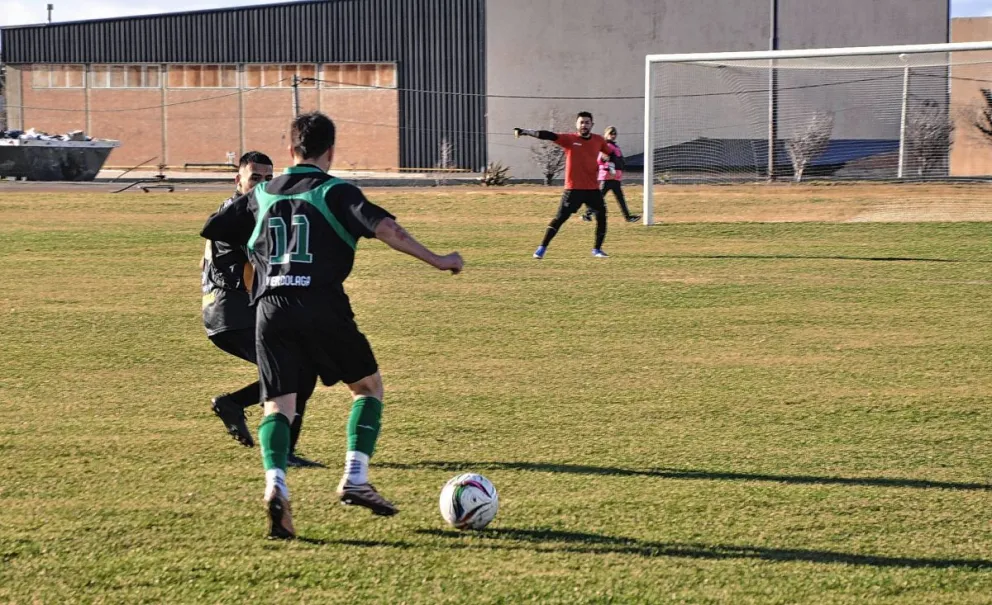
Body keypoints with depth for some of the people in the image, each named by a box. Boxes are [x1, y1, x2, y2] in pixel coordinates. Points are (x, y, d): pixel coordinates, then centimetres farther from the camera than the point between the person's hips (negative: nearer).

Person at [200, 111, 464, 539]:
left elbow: (213, 229, 25)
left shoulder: (262, 195, 17)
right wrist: (436, 261, -6)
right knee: (368, 386, 16)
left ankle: (275, 484, -24)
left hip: (270, 311, 3)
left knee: (278, 405, 3)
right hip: (322, 307, -3)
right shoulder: (335, 191, 5)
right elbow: (383, 226, -9)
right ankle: (355, 479, 2)